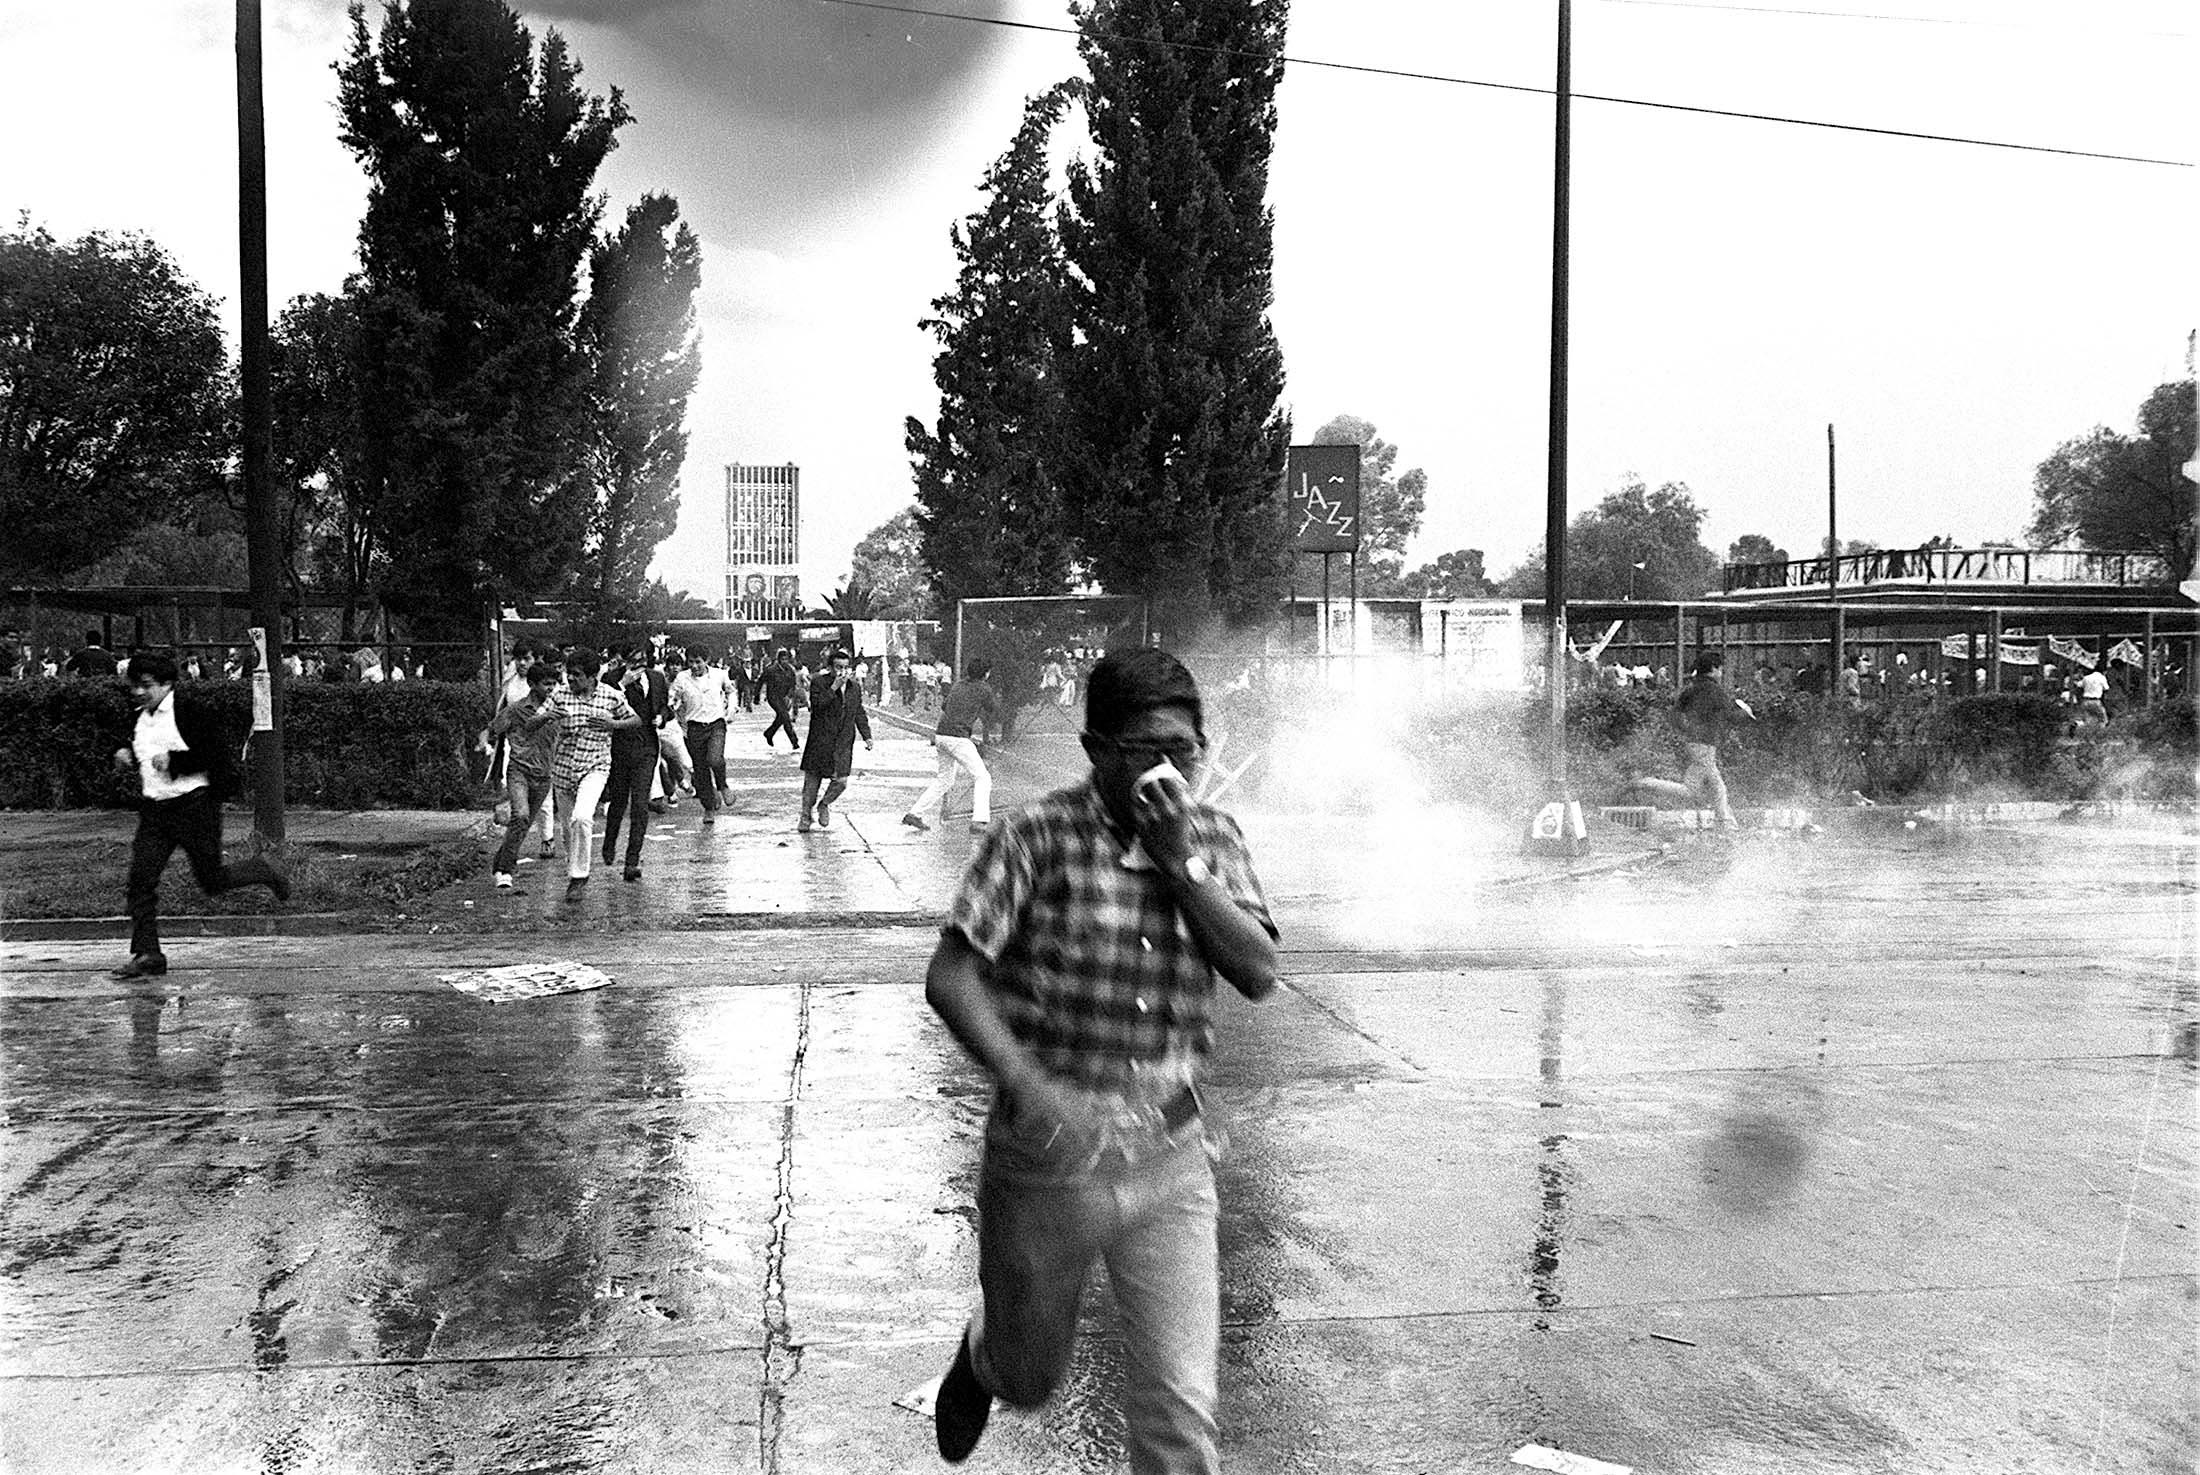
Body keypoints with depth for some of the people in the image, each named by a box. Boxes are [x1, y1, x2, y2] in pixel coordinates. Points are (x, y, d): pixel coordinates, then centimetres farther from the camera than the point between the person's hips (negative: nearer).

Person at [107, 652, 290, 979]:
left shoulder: (193, 712, -11)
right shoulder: (140, 718, 11)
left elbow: (217, 753, -15)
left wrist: (174, 760, -21)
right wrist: (125, 757, 6)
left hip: (194, 804, -6)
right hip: (154, 810, 6)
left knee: (211, 880, 0)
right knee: (141, 877, -6)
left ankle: (262, 872, 30)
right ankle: (147, 956, -3)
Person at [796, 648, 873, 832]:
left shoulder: (855, 688, 10)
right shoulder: (818, 683, -5)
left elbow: (859, 714, 20)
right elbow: (816, 704, -21)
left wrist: (867, 736, 14)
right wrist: (834, 687, -24)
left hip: (843, 744, 3)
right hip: (820, 742, -3)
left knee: (841, 782, -6)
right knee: (812, 780, 5)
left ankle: (824, 805, 23)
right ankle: (805, 815, 23)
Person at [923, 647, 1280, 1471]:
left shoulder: (1213, 840, 3)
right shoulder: (1037, 838, -11)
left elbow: (1258, 974, -7)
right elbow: (950, 977, -16)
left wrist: (1181, 863, -16)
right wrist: (1024, 1083, -29)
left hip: (1169, 1154, 2)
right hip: (1049, 1151, -2)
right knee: (1030, 1378, 21)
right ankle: (981, 1357, 58)